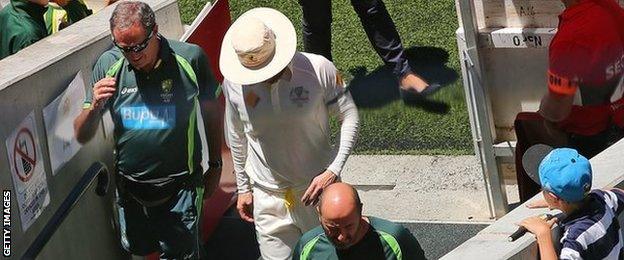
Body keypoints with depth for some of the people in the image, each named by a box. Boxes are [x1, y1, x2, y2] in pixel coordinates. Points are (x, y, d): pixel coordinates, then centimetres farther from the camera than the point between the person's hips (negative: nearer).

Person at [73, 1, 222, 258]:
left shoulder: (190, 59, -13)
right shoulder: (108, 65, -7)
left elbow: (210, 112, 3)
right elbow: (82, 136, -2)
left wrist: (215, 165, 9)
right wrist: (95, 106, -23)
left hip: (179, 186, -3)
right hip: (130, 188, 3)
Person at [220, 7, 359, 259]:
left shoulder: (318, 69, -18)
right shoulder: (234, 83, -10)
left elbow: (349, 116, -8)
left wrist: (333, 171, -18)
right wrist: (243, 188, 14)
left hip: (318, 185, -1)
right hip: (268, 196, 1)